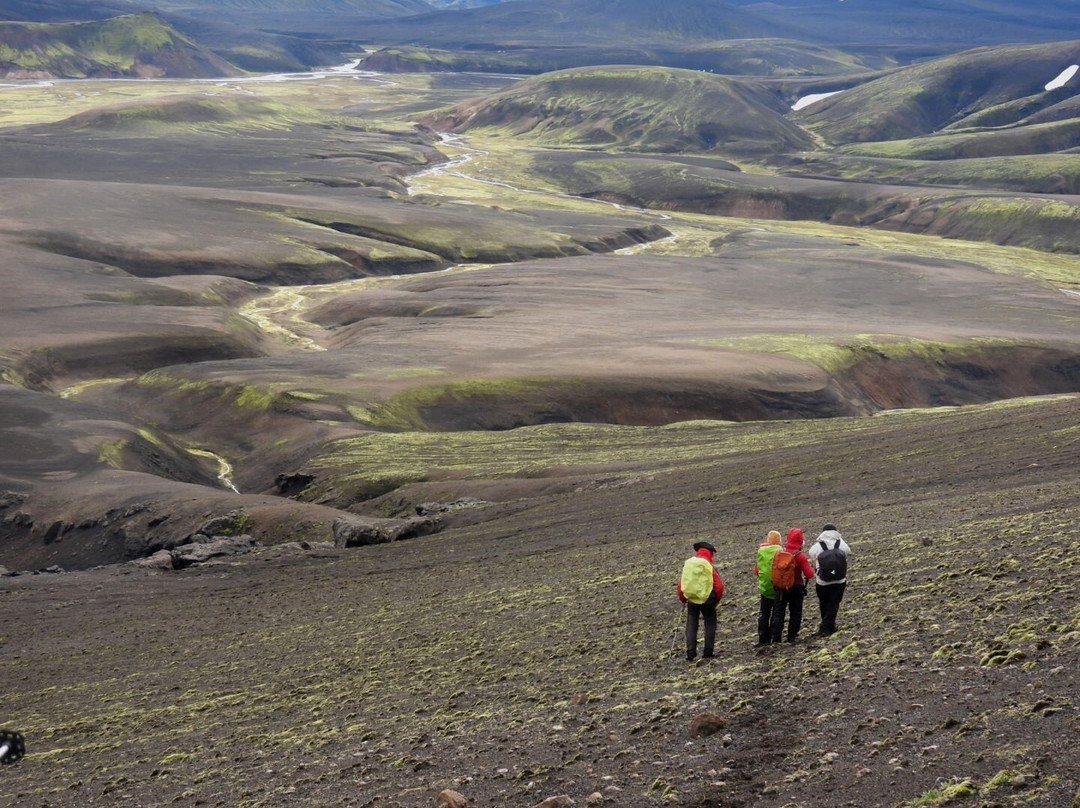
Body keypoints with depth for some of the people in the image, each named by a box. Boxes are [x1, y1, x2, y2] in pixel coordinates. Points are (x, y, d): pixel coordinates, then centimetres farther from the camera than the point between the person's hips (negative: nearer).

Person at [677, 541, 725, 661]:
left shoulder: (687, 565, -1)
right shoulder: (711, 568, -11)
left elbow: (680, 585, 1)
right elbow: (719, 587, -13)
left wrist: (683, 598, 16)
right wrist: (716, 600, 4)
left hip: (692, 601, 2)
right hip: (707, 601, -2)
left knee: (691, 627, 10)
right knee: (710, 625, 13)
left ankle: (690, 654, 4)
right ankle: (708, 653, 9)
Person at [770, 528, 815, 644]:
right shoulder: (801, 557, -15)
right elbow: (809, 574, -15)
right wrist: (810, 568, 5)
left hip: (781, 587, 2)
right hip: (796, 587, -2)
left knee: (778, 613, 7)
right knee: (795, 613, 12)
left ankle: (776, 638, 2)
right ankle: (792, 637, 11)